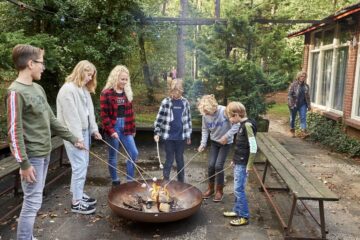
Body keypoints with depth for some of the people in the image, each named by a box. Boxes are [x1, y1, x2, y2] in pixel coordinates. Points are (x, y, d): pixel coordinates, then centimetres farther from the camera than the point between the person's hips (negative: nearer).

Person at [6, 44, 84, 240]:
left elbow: (51, 120, 16)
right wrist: (24, 163, -18)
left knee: (34, 200, 16)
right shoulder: (16, 92, -16)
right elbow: (14, 131, -18)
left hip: (44, 153, 8)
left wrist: (72, 138, 17)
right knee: (33, 202, -1)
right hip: (32, 156, -8)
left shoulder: (38, 88, 10)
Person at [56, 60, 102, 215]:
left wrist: (94, 129, 8)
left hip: (84, 131, 9)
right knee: (79, 166, -6)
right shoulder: (68, 89, -15)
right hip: (73, 133, -9)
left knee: (83, 165, 14)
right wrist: (77, 138, -20)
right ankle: (76, 202, 6)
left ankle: (79, 194, 28)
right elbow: (71, 116, -19)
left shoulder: (84, 89, 13)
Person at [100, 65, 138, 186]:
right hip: (113, 127, -5)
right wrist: (111, 130, -17)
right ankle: (115, 181, 23)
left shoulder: (127, 93, 8)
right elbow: (104, 115, -12)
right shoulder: (106, 93, -9)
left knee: (134, 153, 3)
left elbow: (130, 112, 11)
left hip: (125, 127, 5)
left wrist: (132, 128, 9)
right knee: (113, 155, 8)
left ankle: (130, 180, 17)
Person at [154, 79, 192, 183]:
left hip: (181, 136, 2)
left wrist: (188, 135, 11)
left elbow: (188, 119, 9)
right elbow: (159, 118, -2)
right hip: (168, 136, -2)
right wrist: (156, 132, -5)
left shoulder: (185, 102, 3)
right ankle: (165, 180, 20)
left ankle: (181, 181, 28)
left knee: (180, 158, 13)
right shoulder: (166, 102, -5)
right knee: (169, 159, 5)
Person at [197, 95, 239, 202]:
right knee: (211, 165, 1)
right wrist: (203, 143, -12)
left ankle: (219, 190, 13)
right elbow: (205, 130, -2)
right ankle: (210, 188, 23)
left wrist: (226, 136, -28)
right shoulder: (205, 115, -13)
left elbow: (237, 125, -24)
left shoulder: (224, 111, -28)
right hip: (214, 142, 4)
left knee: (218, 165, -7)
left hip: (226, 142, -4)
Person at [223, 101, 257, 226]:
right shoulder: (242, 125, 9)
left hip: (243, 164, -9)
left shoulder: (247, 125, -19)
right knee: (237, 189, 18)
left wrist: (249, 165, -19)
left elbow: (253, 147, -22)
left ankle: (244, 216, 10)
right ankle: (237, 210, 32)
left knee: (239, 189, -2)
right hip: (238, 162, 9)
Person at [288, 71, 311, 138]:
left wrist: (309, 105, 12)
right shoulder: (293, 85, -8)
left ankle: (303, 131, -11)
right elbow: (289, 94, -10)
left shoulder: (306, 86, 7)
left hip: (302, 105, 3)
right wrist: (291, 104, -18)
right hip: (294, 104, -3)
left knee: (303, 117, -7)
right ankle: (292, 131, 26)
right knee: (293, 118, 9)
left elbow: (308, 96, 14)